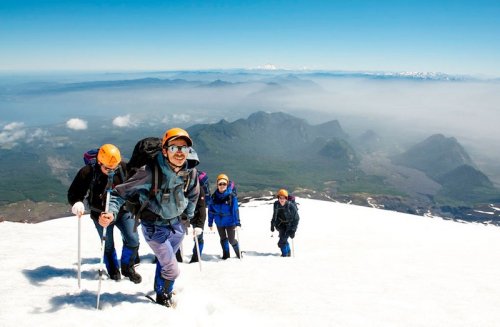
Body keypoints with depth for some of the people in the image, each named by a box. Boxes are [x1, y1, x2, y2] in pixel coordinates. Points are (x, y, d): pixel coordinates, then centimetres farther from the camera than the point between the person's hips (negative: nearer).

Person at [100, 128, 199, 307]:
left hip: (177, 224, 5)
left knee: (164, 260, 25)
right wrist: (111, 211, -37)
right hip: (155, 227, -5)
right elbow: (122, 192, -23)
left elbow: (193, 195, 9)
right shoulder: (150, 172, -29)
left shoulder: (190, 172, -13)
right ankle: (163, 296, 28)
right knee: (172, 269, -3)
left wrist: (187, 215, 10)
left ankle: (160, 289, 52)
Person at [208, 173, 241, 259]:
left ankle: (238, 252, 27)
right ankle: (226, 254, 39)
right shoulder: (214, 196, -6)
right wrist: (210, 223, 4)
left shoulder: (231, 195, -16)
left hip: (230, 222, -4)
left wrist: (237, 223, -23)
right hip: (219, 222, 4)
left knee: (231, 240, 1)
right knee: (223, 239, 19)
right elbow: (211, 210, 1)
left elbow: (235, 210, -18)